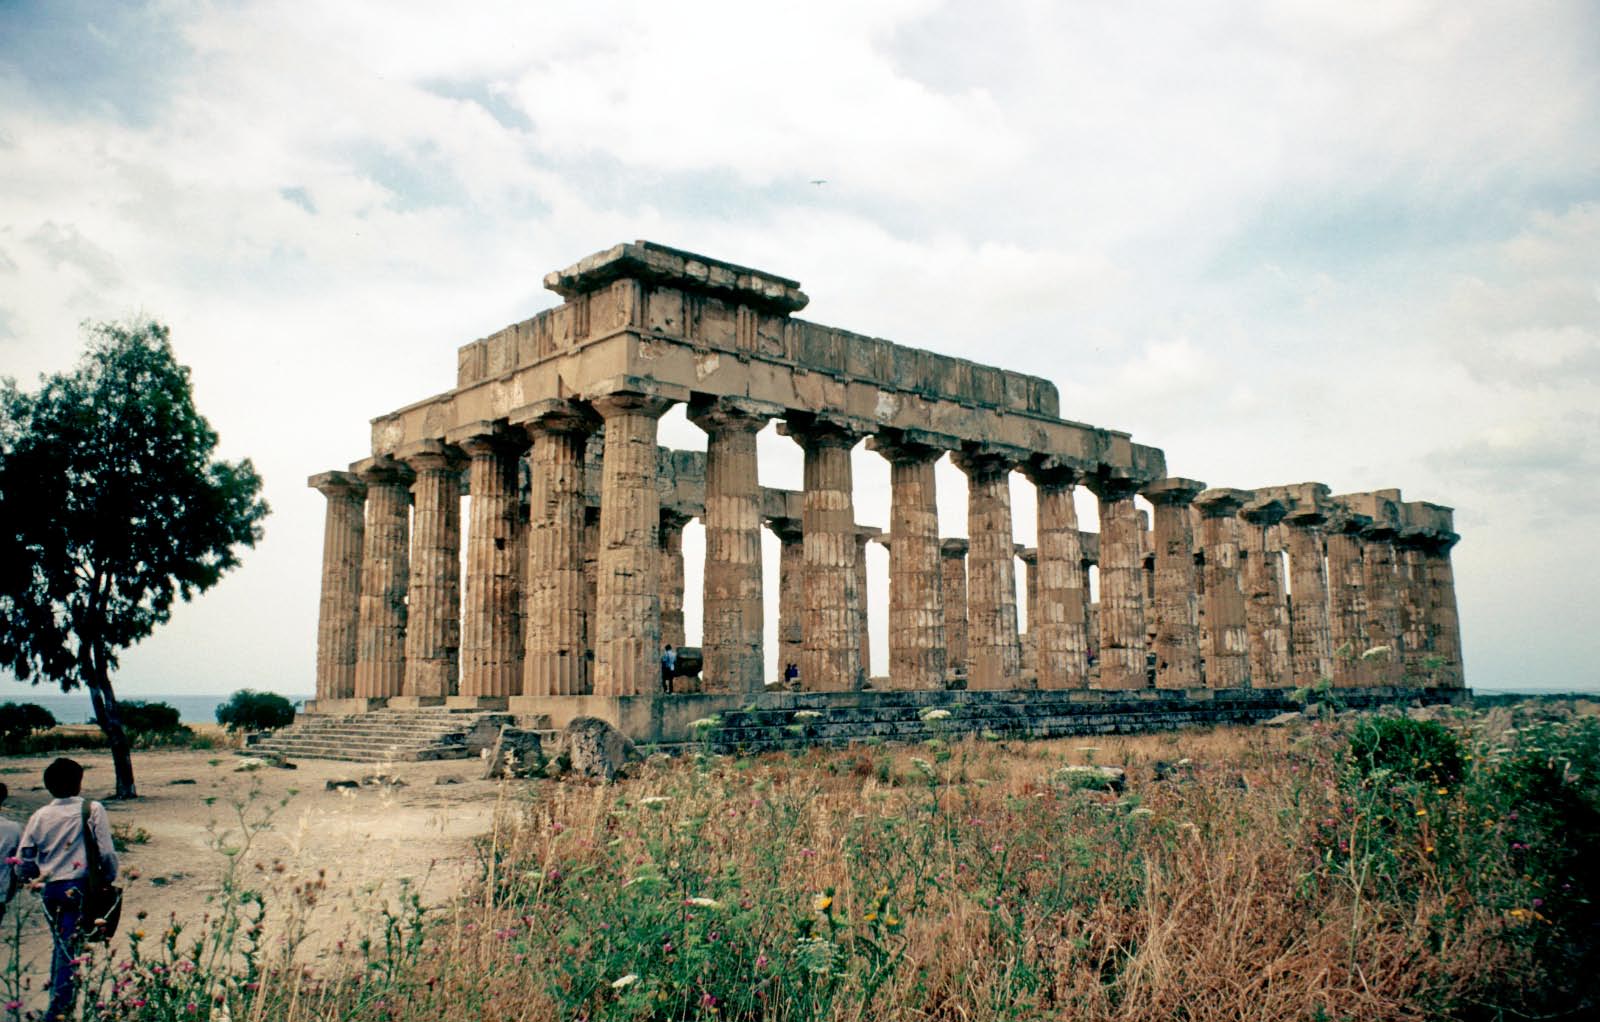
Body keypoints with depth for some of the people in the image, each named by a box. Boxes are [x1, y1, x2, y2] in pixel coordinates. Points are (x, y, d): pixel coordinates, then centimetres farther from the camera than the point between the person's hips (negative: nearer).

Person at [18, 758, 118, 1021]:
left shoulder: (39, 816, 2)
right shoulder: (92, 811, -9)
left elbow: (23, 861, 5)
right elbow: (106, 853, -11)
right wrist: (109, 879, 7)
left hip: (49, 889, 4)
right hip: (79, 888, -4)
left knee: (60, 943, 22)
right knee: (70, 950, 0)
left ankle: (57, 999, 31)